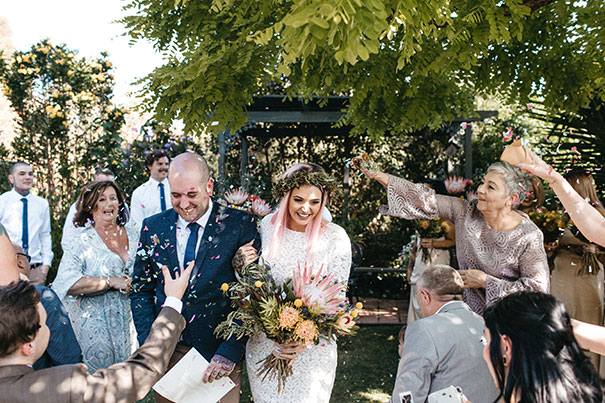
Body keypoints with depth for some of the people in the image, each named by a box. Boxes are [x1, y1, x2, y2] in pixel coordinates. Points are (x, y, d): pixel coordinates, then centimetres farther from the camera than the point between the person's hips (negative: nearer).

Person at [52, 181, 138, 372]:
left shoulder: (133, 235, 6)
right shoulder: (83, 242, -7)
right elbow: (67, 283, -19)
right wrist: (111, 282, -21)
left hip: (130, 319, 4)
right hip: (97, 324, -4)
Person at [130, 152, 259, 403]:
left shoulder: (240, 225, -10)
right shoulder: (153, 227, 1)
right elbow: (141, 291, 7)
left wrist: (229, 353, -16)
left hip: (220, 352, -3)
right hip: (167, 351, 3)